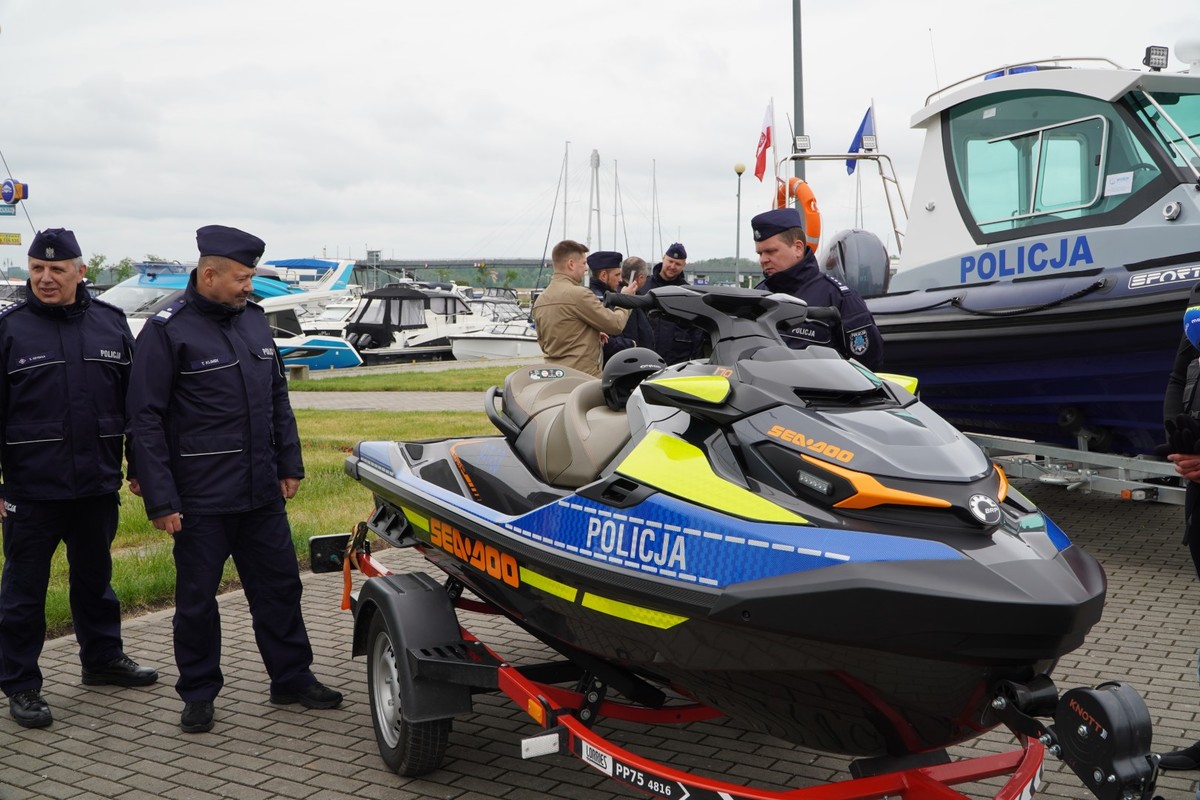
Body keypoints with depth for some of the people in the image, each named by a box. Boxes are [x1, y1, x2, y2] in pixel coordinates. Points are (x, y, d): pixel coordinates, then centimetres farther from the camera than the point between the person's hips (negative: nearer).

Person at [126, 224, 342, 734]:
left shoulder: (253, 319, 8)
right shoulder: (168, 331, -11)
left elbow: (278, 399, 17)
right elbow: (146, 419, -11)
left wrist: (289, 464, 13)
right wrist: (160, 499, -14)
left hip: (262, 493, 6)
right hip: (201, 500, -5)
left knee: (279, 587, 12)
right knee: (197, 600, 7)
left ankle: (292, 678, 26)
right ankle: (199, 693, 22)